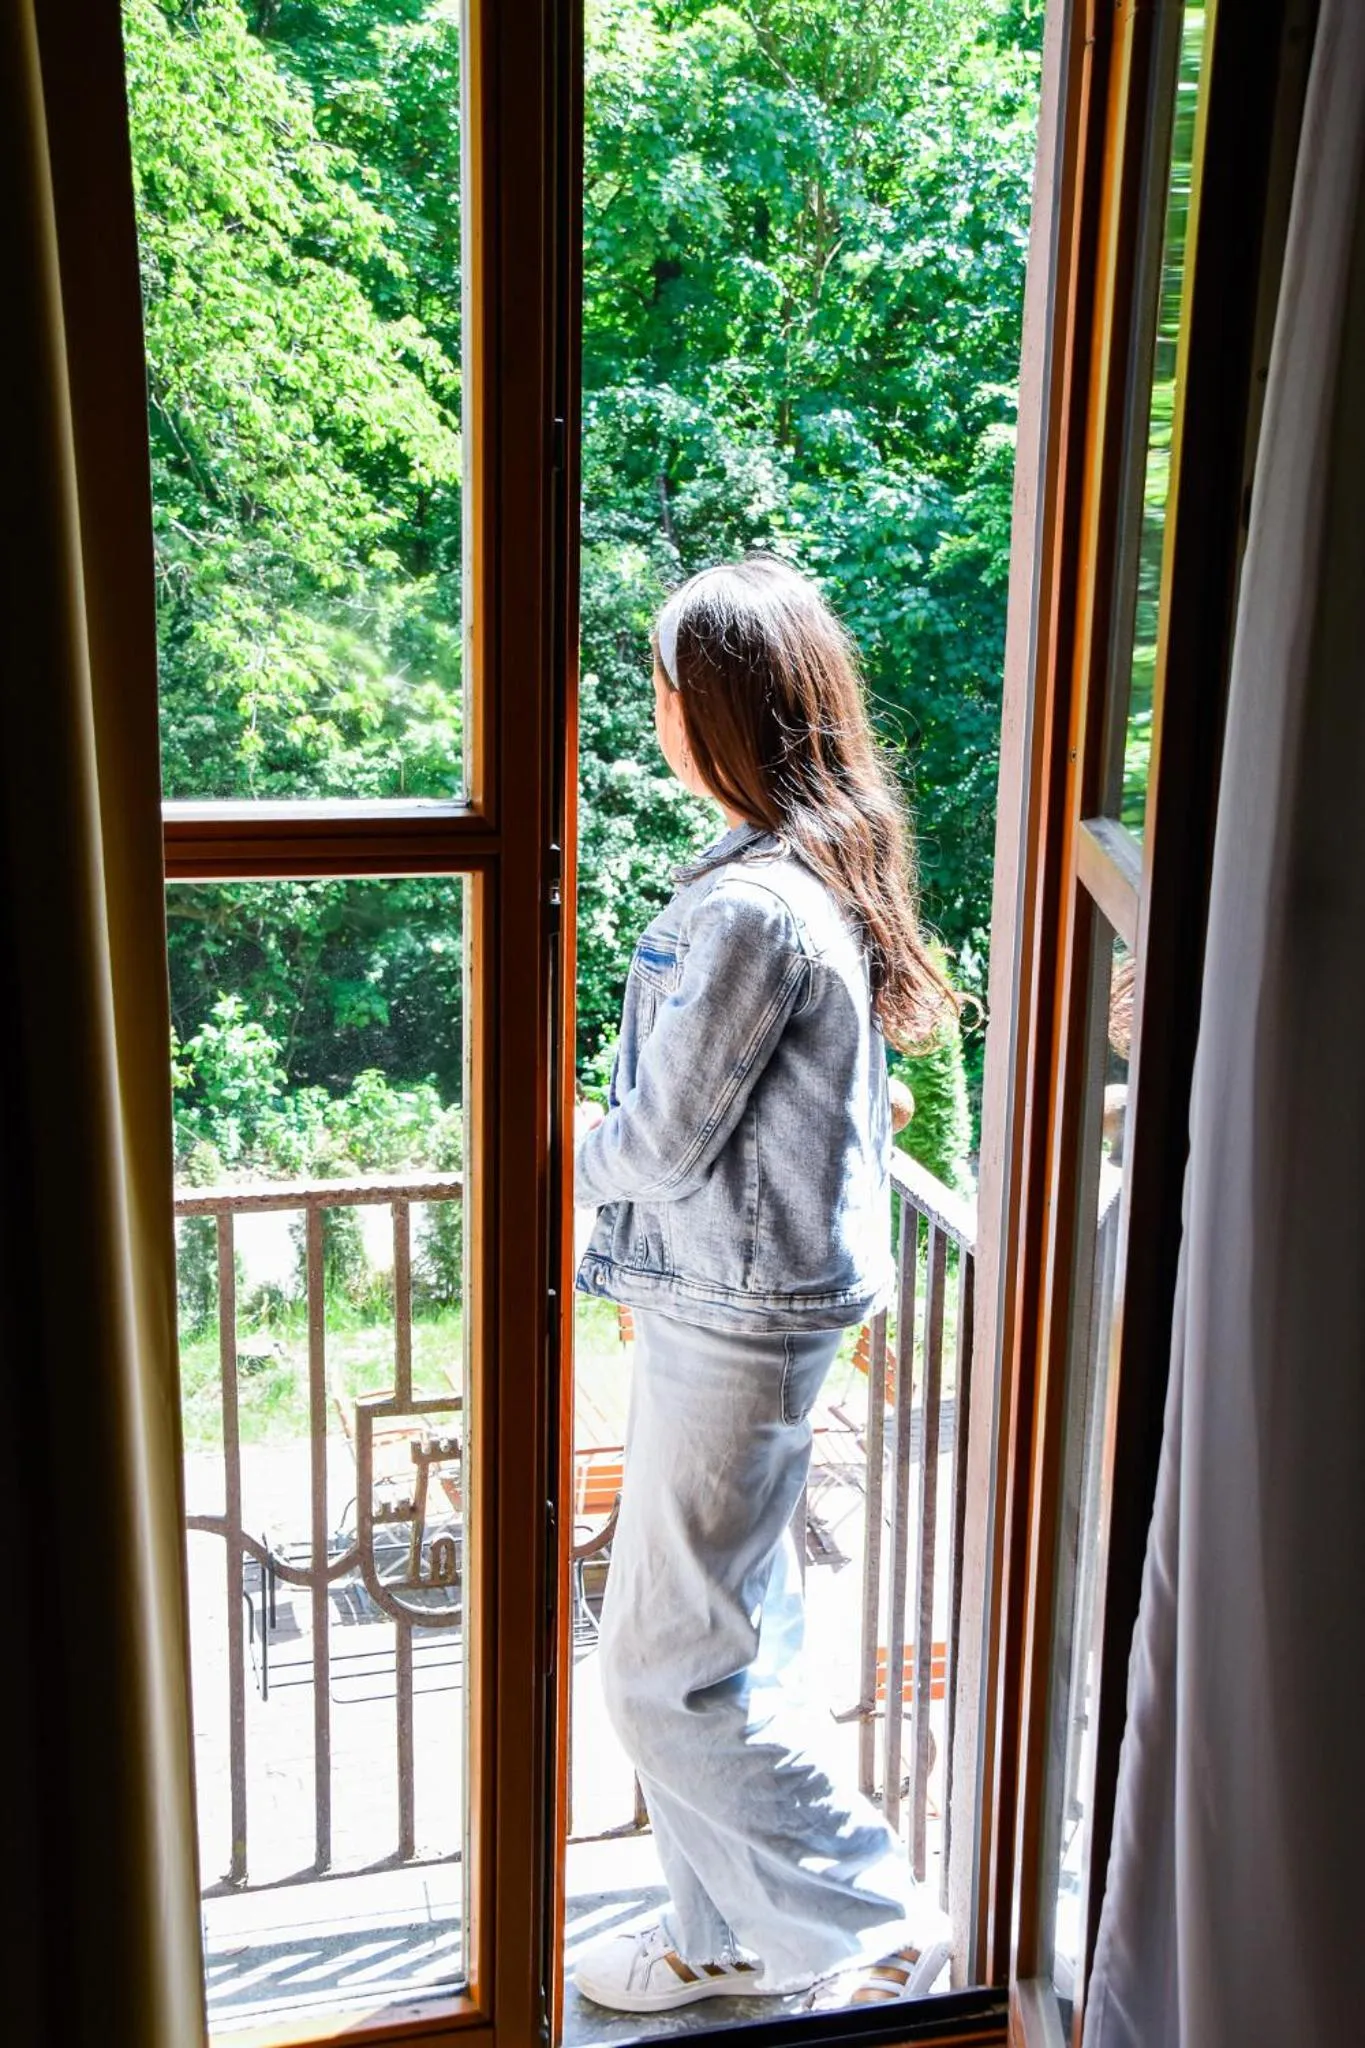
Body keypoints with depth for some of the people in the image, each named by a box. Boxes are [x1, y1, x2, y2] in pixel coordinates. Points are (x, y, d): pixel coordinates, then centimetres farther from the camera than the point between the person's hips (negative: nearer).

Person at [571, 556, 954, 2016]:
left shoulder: (752, 907, -24)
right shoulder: (831, 871, 7)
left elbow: (664, 1140, -18)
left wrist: (567, 1154, 1)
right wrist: (608, 1148, 12)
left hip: (735, 1322, -10)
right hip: (760, 1302, 10)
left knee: (666, 1674, 2)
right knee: (731, 1642, 20)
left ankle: (879, 1928, 16)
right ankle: (732, 1939, 35)